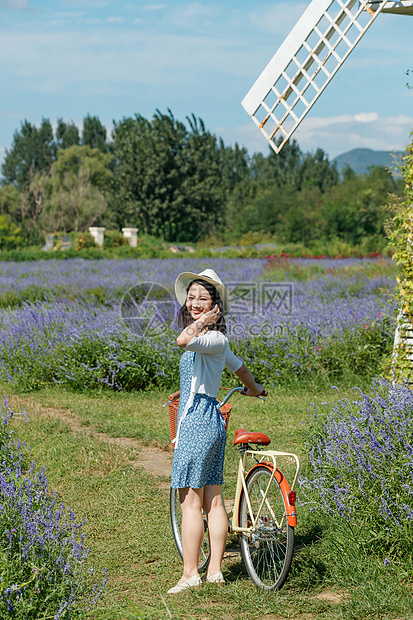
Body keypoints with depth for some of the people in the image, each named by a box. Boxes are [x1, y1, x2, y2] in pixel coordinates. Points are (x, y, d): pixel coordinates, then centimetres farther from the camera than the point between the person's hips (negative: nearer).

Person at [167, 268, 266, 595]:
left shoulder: (214, 339, -14)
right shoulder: (213, 340, 16)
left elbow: (184, 340, -36)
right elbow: (238, 365, 32)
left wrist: (200, 323, -17)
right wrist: (254, 388, 51)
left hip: (197, 422, -10)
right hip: (211, 420, 10)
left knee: (190, 502, -5)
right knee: (213, 501, 10)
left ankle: (190, 574, -1)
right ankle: (215, 570, 14)